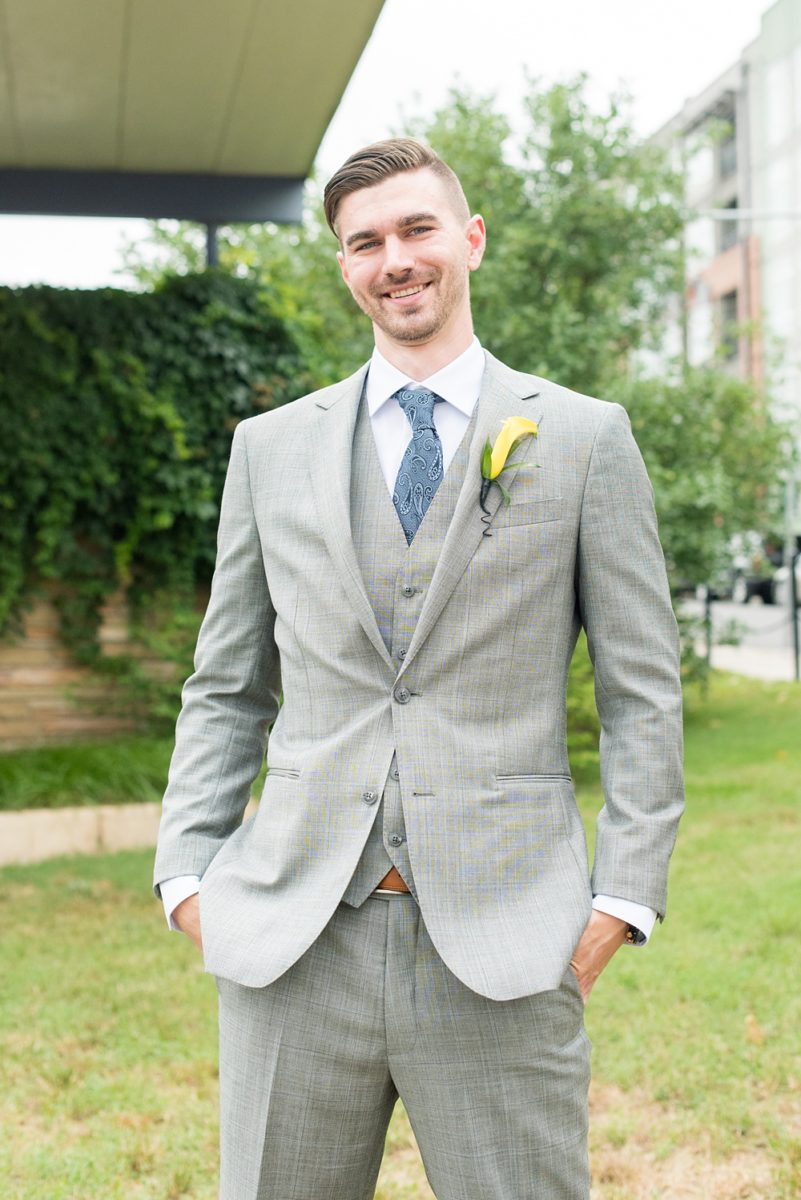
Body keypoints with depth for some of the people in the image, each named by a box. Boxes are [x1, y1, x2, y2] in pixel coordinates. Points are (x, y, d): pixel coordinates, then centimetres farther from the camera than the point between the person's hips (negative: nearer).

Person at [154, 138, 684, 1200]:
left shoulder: (585, 438, 5)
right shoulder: (270, 446, 11)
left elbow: (643, 690, 3)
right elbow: (226, 688, 14)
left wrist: (622, 897, -4)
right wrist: (187, 871, 4)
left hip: (502, 949, -2)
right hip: (290, 940, 2)